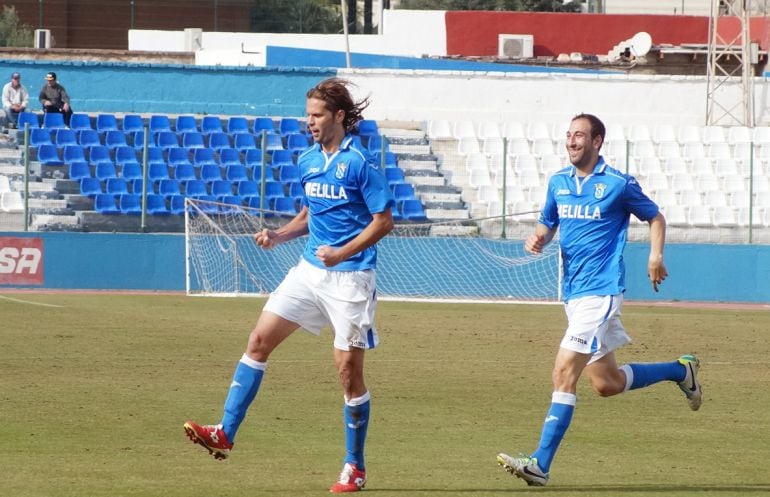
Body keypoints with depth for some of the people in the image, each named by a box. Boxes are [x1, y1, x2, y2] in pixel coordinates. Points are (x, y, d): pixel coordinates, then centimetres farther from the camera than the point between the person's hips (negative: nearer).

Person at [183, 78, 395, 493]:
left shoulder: (360, 163, -13)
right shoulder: (308, 161, 8)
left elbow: (383, 221, -12)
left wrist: (343, 252, -23)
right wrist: (277, 236, 4)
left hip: (349, 277, -7)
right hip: (309, 270, 7)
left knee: (349, 370, -2)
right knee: (259, 339, -2)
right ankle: (225, 434, 1)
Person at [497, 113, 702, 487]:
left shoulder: (619, 185, -6)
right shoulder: (558, 183, 10)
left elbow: (655, 218, 7)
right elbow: (548, 224, 21)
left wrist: (656, 256, -7)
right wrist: (537, 238, -2)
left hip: (600, 292, -8)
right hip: (573, 294, 8)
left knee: (564, 373, -17)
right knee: (606, 383, 16)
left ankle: (541, 465, -19)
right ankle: (680, 371, 39)